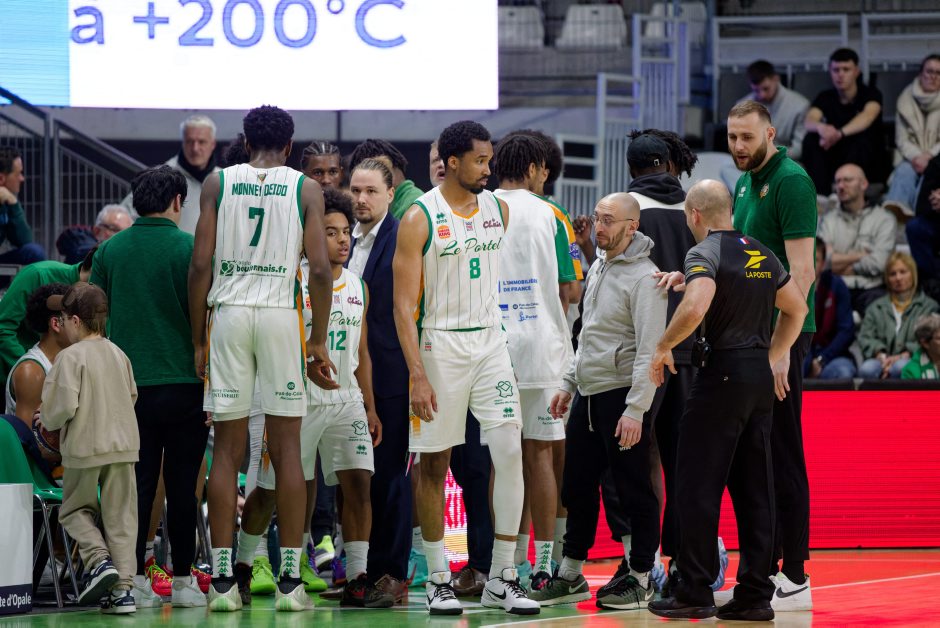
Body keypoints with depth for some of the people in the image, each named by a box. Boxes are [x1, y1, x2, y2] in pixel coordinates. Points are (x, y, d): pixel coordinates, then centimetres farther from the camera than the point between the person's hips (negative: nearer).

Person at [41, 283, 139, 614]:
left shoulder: (70, 357, -12)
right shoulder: (119, 354, 8)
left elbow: (64, 405, -18)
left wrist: (48, 420, 2)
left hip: (83, 447, -5)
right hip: (123, 444, 5)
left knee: (75, 509, 15)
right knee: (120, 515, 7)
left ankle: (99, 559, -9)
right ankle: (123, 588, 1)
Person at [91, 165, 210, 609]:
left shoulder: (110, 251, 5)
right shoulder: (189, 248, -5)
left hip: (129, 385, 3)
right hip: (183, 384, -3)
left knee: (136, 484, 5)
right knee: (181, 484, 3)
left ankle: (134, 578, 3)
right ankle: (183, 580, 6)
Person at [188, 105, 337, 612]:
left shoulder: (217, 183, 7)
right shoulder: (306, 189, 4)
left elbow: (200, 265, 1)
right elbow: (320, 269, -4)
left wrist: (198, 341, 6)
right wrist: (319, 342, 4)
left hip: (229, 311, 1)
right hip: (282, 313, -1)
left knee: (226, 450, 5)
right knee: (287, 448, 2)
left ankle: (222, 580, 2)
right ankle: (290, 581, 0)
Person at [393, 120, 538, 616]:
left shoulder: (498, 210, 7)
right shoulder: (419, 219, -9)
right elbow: (404, 305, -11)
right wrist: (417, 376, -18)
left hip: (490, 342, 4)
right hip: (440, 346, -4)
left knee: (509, 452, -8)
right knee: (434, 464, 3)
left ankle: (501, 580, -2)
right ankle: (438, 580, 13)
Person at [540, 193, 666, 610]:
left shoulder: (643, 277, -14)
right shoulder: (598, 267, 14)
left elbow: (649, 351, -18)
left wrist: (635, 410, -22)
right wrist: (569, 383, 20)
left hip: (622, 396, -9)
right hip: (588, 395, 9)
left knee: (634, 492, -1)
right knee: (577, 486, 12)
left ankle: (640, 578, 7)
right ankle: (571, 575, 20)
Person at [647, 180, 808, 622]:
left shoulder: (705, 254, -10)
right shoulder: (762, 255, 14)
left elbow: (695, 307, -27)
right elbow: (797, 308, 23)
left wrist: (663, 346, -12)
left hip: (722, 373, -7)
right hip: (760, 377, 7)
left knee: (697, 486, -2)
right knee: (754, 488, 8)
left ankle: (695, 593, -2)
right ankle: (754, 594, 7)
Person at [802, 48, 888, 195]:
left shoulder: (870, 94, -6)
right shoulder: (825, 97, 3)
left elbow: (867, 116, -29)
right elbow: (809, 121, -18)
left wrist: (840, 133, -51)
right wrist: (820, 127, -46)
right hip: (835, 160, 3)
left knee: (861, 139, -34)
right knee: (811, 140, -23)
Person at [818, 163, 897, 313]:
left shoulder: (885, 219, 9)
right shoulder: (828, 219, 18)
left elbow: (878, 264, -3)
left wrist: (840, 264, 4)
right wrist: (861, 256, 0)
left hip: (869, 289, -1)